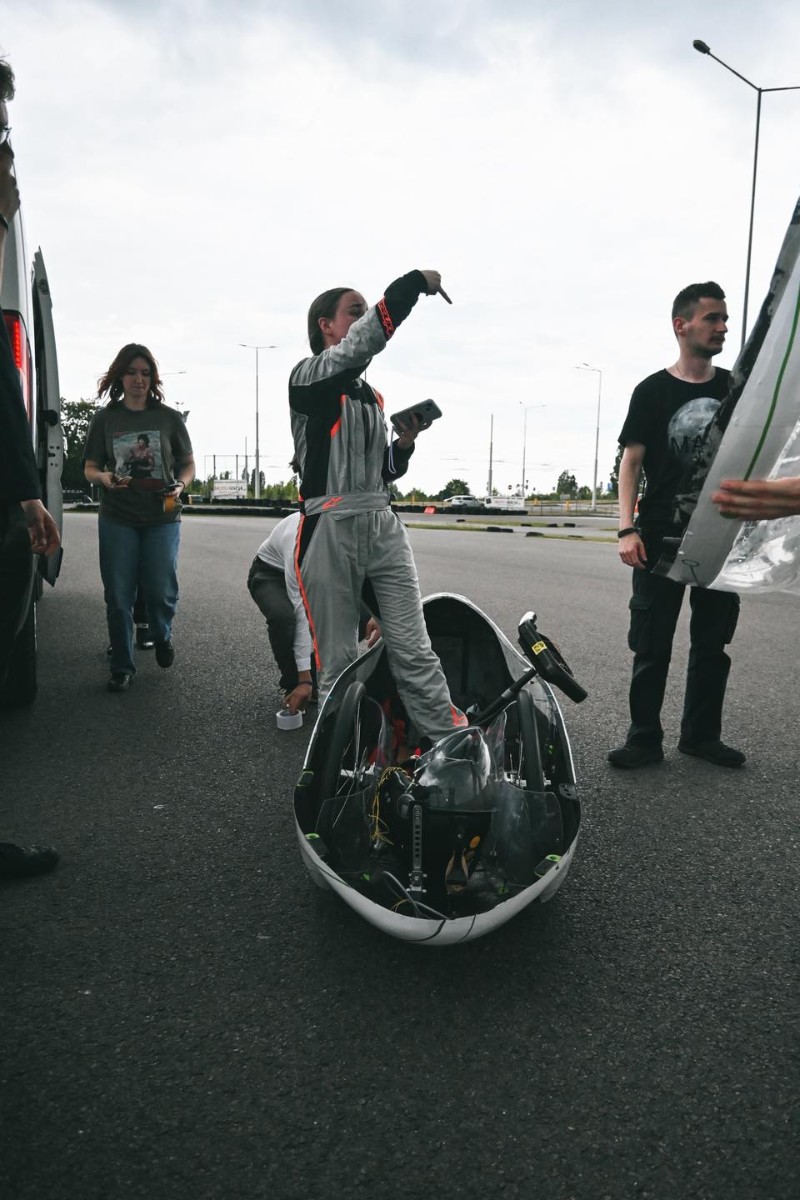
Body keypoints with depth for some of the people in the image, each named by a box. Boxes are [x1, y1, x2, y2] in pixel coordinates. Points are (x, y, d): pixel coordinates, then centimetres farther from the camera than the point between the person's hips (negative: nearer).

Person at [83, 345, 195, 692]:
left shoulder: (169, 418, 3)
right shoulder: (105, 419, 6)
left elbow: (188, 464, 9)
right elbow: (90, 468, 9)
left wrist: (180, 485, -12)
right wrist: (105, 477, -14)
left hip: (162, 518, -1)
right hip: (117, 520, 1)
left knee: (161, 592, -1)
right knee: (118, 597, 2)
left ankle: (162, 637, 33)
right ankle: (122, 668, 15)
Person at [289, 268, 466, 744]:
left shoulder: (373, 397, 20)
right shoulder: (307, 378, -1)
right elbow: (364, 342, -21)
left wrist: (405, 442, 4)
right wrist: (416, 282, -14)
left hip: (383, 528, 6)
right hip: (330, 532, -5)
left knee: (414, 653, -1)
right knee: (340, 666, 2)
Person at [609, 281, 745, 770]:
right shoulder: (653, 391, 1)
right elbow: (631, 462, -2)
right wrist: (627, 530, -12)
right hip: (661, 537, -3)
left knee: (712, 643, 10)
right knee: (652, 645, 1)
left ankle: (702, 734, 23)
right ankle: (645, 738, 11)